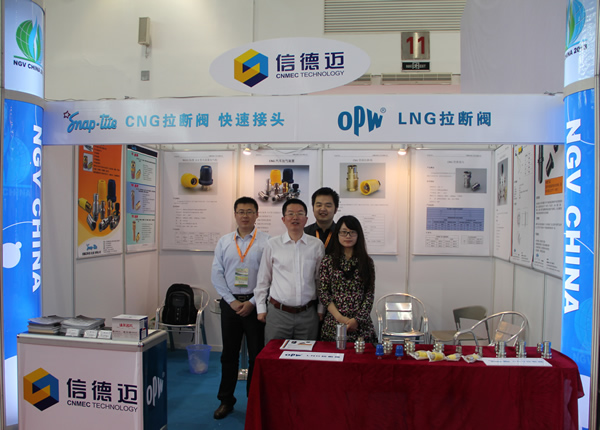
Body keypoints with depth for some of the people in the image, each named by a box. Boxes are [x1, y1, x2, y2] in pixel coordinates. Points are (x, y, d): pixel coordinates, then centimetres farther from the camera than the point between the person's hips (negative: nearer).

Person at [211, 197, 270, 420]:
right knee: (229, 354, 13)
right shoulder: (224, 242, 6)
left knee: (257, 355, 6)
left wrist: (252, 303, -12)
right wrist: (232, 301, -5)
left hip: (255, 304, -3)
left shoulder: (266, 241, -5)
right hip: (230, 303, 3)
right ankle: (226, 400, 28)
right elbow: (216, 274, 4)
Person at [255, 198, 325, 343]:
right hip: (277, 313, 0)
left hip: (308, 313, 1)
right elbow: (263, 279, 7)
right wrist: (261, 308, 6)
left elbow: (321, 280, 7)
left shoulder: (317, 245, 2)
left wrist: (321, 309, 7)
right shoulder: (272, 244, 1)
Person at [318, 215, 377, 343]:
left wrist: (357, 319, -9)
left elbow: (370, 294, 1)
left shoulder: (367, 262, 4)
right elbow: (323, 293, -1)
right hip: (334, 323, -1)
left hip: (361, 324, 1)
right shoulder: (328, 261, 1)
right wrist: (339, 317, -10)